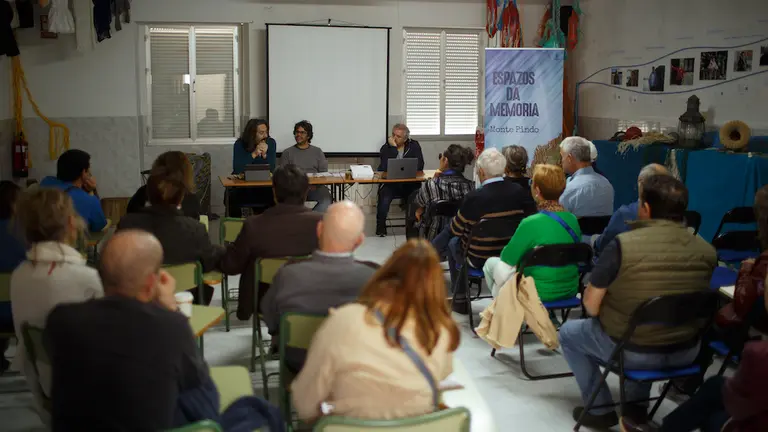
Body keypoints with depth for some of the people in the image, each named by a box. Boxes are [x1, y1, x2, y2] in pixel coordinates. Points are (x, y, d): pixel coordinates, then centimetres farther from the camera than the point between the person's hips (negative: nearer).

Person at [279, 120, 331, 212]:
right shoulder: (287, 153, 17)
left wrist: (315, 185, -10)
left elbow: (324, 173, 11)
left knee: (326, 199, -32)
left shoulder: (317, 151, 20)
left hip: (315, 187, 1)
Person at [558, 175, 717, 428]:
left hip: (632, 352, -5)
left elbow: (591, 307, -14)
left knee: (569, 332, 22)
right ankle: (637, 404, 38)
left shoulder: (623, 245, -21)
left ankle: (600, 410, 22)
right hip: (687, 352, 5)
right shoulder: (706, 250, -7)